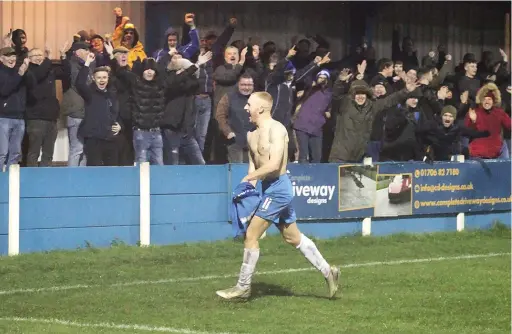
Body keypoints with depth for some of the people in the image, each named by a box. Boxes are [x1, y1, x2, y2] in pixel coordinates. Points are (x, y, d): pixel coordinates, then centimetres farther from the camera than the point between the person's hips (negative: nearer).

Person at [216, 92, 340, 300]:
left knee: (251, 235, -7)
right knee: (293, 238, 16)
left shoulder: (276, 130, -15)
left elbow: (274, 164, -25)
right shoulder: (252, 135, 12)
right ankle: (328, 272, 23)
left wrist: (248, 179, -20)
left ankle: (243, 287, 0)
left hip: (277, 188, -10)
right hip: (270, 189, 10)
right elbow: (253, 164, 13)